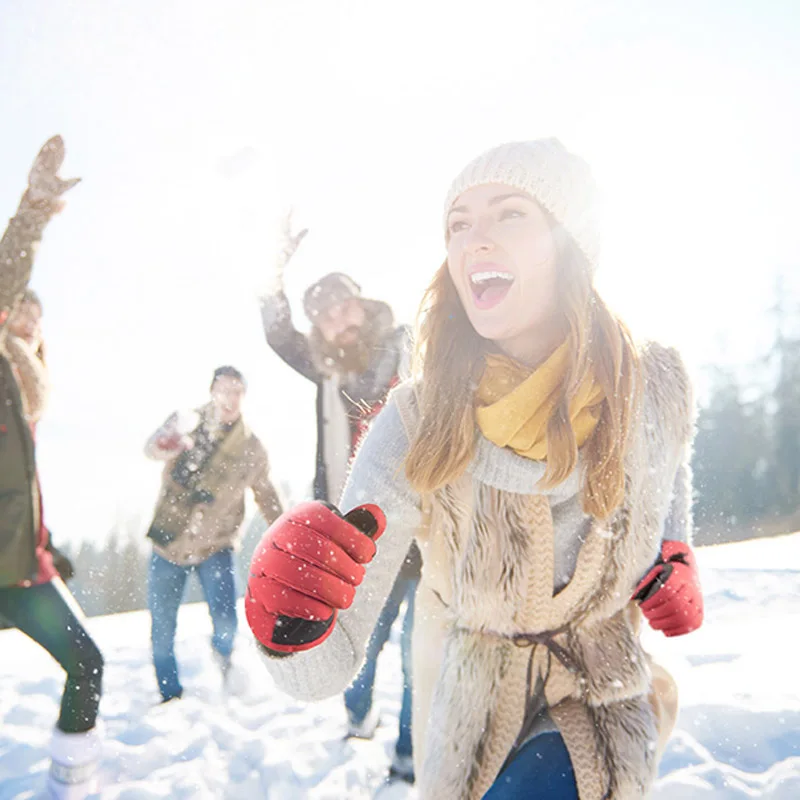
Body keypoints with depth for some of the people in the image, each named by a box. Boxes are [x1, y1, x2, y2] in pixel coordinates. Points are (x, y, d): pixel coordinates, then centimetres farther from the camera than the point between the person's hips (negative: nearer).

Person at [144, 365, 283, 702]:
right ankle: (169, 694, 30)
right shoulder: (186, 422, -7)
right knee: (162, 627, 6)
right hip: (168, 541, 1)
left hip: (214, 545, -1)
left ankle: (222, 652, 22)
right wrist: (168, 444, -51)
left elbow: (266, 496, 8)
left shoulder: (251, 448, -4)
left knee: (225, 621, -15)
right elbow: (153, 448, -27)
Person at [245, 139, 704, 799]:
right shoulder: (416, 426, -27)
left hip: (602, 697, 0)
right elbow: (327, 669, -31)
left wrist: (676, 558, -8)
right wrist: (292, 625, -52)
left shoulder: (655, 385, -21)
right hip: (472, 707, 0)